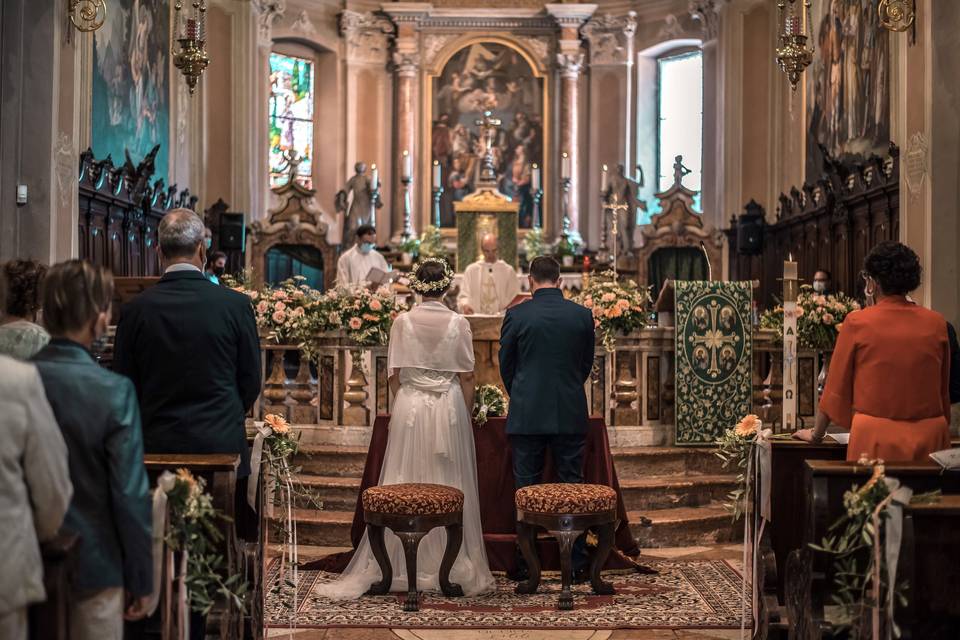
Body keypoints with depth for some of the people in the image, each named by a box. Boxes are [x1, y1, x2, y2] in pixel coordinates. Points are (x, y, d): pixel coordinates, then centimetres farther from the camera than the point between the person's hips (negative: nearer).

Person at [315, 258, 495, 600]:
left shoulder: (403, 322, -3)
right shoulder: (458, 323, -5)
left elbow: (394, 374, 0)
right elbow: (467, 376, -3)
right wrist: (465, 413, 9)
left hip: (410, 407, 1)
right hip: (450, 408, 0)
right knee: (450, 487, 5)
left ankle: (404, 567, 8)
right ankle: (453, 568, 10)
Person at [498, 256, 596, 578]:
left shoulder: (516, 315, -6)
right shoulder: (582, 315, 0)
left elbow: (505, 364, 4)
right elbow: (587, 364, 10)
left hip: (527, 415, -1)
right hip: (571, 415, 1)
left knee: (526, 490, 5)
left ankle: (525, 563, 8)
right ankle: (576, 562, 11)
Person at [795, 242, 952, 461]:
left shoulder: (858, 322, -6)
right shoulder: (936, 323, 2)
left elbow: (836, 386, 2)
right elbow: (944, 390, 12)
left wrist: (816, 433, 14)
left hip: (876, 441, -3)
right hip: (929, 439, 3)